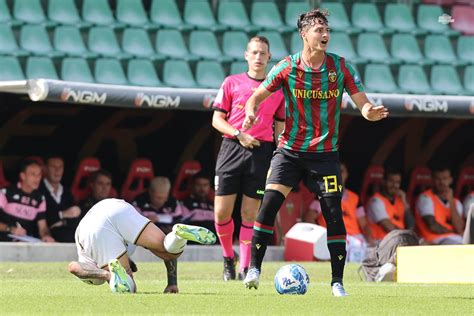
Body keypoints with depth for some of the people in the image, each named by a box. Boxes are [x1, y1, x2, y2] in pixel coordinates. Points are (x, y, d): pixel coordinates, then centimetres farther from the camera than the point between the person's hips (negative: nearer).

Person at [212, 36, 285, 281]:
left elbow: (280, 127, 14)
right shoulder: (232, 83, 8)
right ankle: (228, 258, 19)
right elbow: (217, 119, 7)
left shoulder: (278, 89, 11)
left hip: (261, 152, 0)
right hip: (231, 149, 0)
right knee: (221, 212, -4)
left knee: (250, 213, -2)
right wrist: (238, 135, -9)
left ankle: (245, 268, 4)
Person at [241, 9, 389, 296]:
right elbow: (258, 96, 3)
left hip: (325, 154, 0)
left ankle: (338, 281, 2)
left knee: (334, 214, -6)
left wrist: (370, 111, -28)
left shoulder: (340, 67, -3)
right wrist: (251, 113, -20)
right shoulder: (288, 67, -4)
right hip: (290, 151, 0)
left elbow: (363, 103, -3)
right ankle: (254, 268, -2)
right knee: (269, 204, -13)